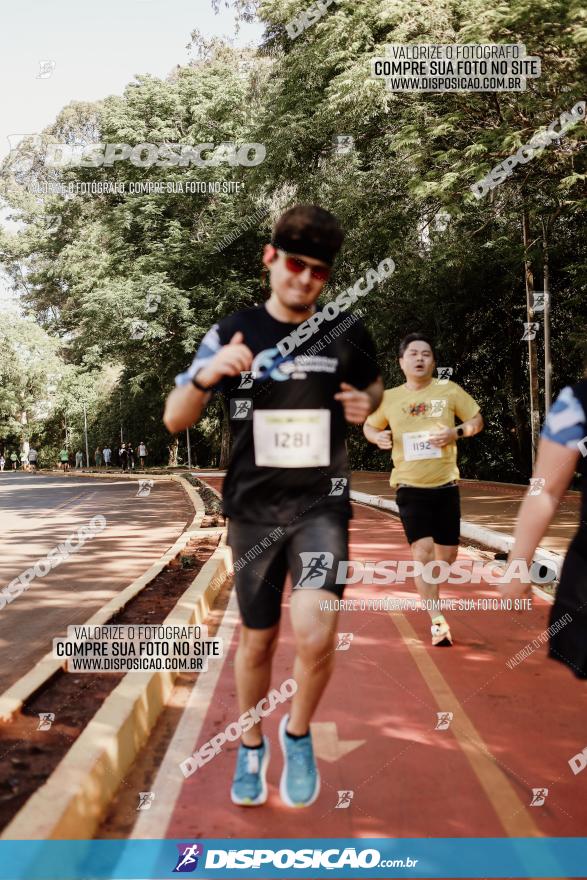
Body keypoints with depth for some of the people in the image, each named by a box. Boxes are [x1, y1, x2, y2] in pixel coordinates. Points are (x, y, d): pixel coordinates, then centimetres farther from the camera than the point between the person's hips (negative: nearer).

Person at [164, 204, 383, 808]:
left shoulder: (347, 334, -2)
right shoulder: (233, 333, -5)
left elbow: (374, 384, 19)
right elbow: (174, 421, -5)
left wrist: (367, 404, -5)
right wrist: (206, 376, -26)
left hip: (321, 505, 0)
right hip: (253, 511, 1)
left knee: (316, 637, -18)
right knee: (257, 640, 13)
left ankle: (298, 733, 13)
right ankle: (250, 746, 39)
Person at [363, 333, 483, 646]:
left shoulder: (449, 390, -2)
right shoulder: (388, 398, 1)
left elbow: (477, 420, 6)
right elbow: (369, 425, 16)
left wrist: (457, 432, -15)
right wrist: (377, 436, -7)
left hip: (446, 485, 1)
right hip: (410, 488, -1)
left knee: (447, 554, 9)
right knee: (422, 552, -13)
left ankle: (426, 588, 42)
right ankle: (437, 622, -5)